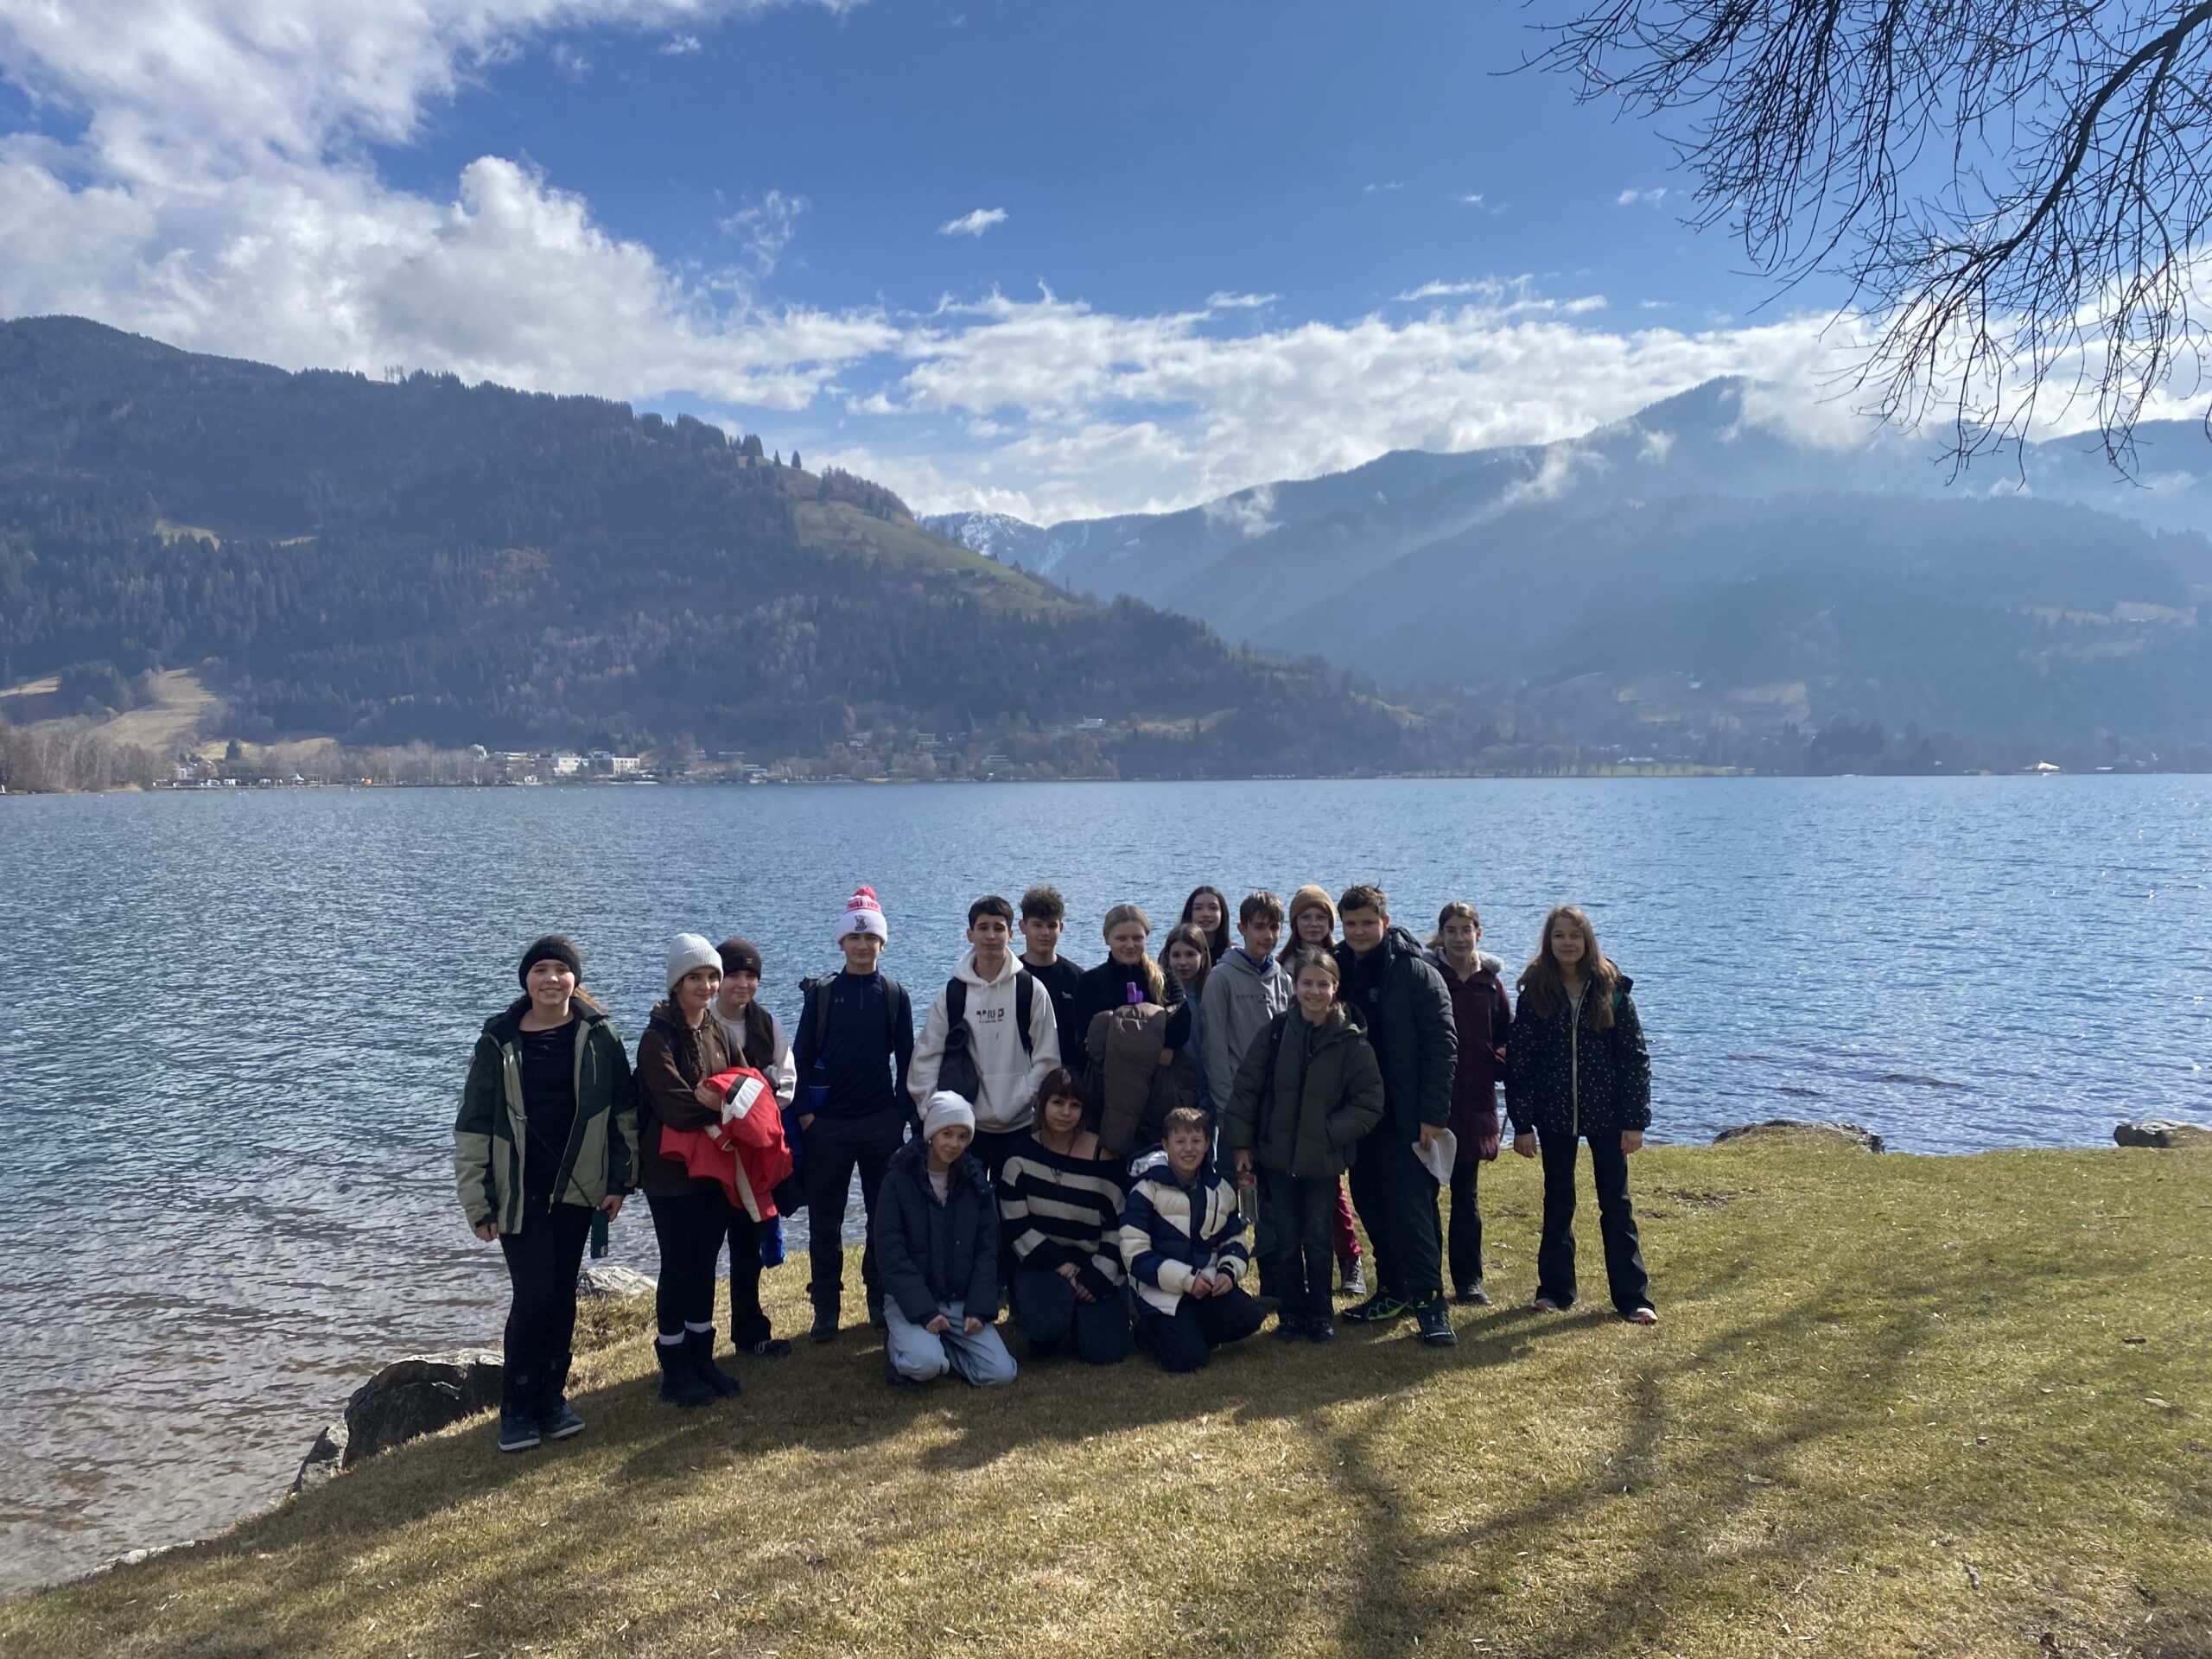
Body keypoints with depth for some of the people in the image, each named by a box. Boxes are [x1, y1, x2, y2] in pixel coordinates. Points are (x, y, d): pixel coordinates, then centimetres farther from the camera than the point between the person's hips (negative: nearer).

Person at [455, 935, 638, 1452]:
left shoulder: (598, 1035, -1)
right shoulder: (499, 1042, -4)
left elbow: (623, 1110, 4)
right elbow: (473, 1127, -1)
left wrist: (619, 1181, 1)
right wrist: (478, 1203, -3)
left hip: (577, 1186, 2)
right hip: (520, 1191, -2)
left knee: (563, 1293, 9)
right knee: (534, 1293, -5)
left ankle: (551, 1395, 24)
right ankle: (517, 1408, 11)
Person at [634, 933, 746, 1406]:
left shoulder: (715, 1032, 8)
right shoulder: (658, 1038, -15)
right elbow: (677, 1107, -23)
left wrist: (714, 1102, -12)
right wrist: (722, 1106, -13)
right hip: (672, 1171, -7)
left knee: (705, 1264, 14)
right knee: (678, 1267, 2)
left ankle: (701, 1357, 25)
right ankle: (674, 1369, 15)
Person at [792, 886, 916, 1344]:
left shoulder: (895, 995, 3)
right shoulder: (821, 993, 1)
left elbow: (906, 1060, 6)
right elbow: (802, 1054, 1)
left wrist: (906, 1113, 1)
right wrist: (804, 1110, -5)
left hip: (882, 1121, 1)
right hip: (827, 1122, -1)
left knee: (885, 1215, 8)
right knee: (824, 1219, 5)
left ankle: (881, 1300, 22)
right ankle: (826, 1309, 15)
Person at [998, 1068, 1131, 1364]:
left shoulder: (1102, 1155, -6)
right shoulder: (1022, 1156, -6)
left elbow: (1117, 1224, -1)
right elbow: (1015, 1227, -7)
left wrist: (1098, 1276, -11)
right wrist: (1065, 1269, -13)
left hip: (1094, 1264, 1)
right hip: (1041, 1260, -1)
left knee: (1104, 1351, -13)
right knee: (1047, 1326, -30)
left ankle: (1078, 1314, 20)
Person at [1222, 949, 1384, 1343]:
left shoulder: (1351, 1040, -6)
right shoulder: (1276, 1031, -2)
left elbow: (1370, 1104, -3)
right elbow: (1246, 1086, 1)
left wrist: (1328, 1131, -12)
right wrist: (1240, 1144, -3)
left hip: (1323, 1161, -1)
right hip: (1276, 1156, 1)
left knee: (1317, 1239, 8)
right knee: (1285, 1240, 9)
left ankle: (1320, 1316, 24)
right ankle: (1291, 1313, 25)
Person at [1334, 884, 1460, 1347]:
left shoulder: (1416, 973, -8)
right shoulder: (1338, 971, 6)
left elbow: (1441, 1046, -11)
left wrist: (1433, 1115, -15)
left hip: (1405, 1115, -6)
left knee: (1410, 1207, -7)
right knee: (1370, 1205, 11)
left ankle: (1429, 1300, 1)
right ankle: (1393, 1290, 23)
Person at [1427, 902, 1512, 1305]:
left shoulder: (1489, 982, 7)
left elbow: (1508, 1039, 11)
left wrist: (1501, 1066, -8)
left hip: (1475, 1100, 3)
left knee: (1466, 1194, 12)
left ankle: (1469, 1280, 19)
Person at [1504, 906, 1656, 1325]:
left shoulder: (1613, 990, -5)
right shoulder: (1535, 992, -4)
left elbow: (1635, 1058, -4)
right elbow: (1518, 1061, -4)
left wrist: (1635, 1121, -8)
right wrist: (1521, 1124, -7)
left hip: (1606, 1115, -1)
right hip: (1555, 1117, 1)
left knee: (1616, 1205, 6)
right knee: (1558, 1203, 12)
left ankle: (1632, 1297, 13)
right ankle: (1555, 1289, 24)